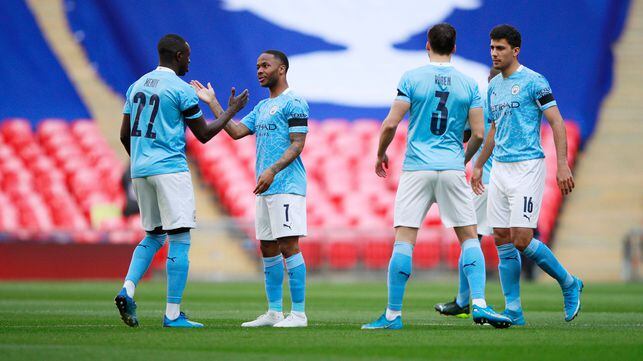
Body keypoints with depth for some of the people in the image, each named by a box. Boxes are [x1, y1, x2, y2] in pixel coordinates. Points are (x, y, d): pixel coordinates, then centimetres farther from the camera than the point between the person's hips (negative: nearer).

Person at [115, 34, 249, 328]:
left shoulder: (137, 86, 13)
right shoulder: (182, 90, -8)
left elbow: (125, 135, 16)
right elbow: (204, 134, -2)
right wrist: (232, 110, 11)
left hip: (139, 171, 7)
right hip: (170, 169, -7)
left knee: (153, 236, 18)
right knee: (180, 240, -4)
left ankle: (127, 290, -3)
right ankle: (173, 314, -7)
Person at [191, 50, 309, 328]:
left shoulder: (293, 103, -7)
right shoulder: (262, 107, 21)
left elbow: (297, 145, -13)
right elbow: (236, 132, 14)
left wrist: (272, 170, -24)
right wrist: (212, 102, 15)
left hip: (287, 187, -9)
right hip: (265, 189, 9)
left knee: (288, 245, -11)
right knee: (268, 249, 9)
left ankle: (298, 313, -10)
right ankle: (274, 312, 14)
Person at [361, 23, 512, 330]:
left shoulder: (411, 79, -1)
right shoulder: (468, 84, 5)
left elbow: (391, 123, -5)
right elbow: (478, 133, 4)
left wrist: (380, 155, 12)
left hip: (416, 167, -1)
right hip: (452, 169, 2)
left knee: (404, 239, -1)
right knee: (469, 236, 8)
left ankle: (393, 314, -2)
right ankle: (479, 304, -6)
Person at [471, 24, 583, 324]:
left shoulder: (533, 81, -7)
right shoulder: (494, 86, 15)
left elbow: (556, 122, -10)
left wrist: (562, 164, -17)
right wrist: (479, 165, 26)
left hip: (527, 166, -7)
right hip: (500, 169, 7)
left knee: (521, 239, -13)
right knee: (502, 240, 2)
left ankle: (568, 284, 9)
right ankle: (513, 311, 6)